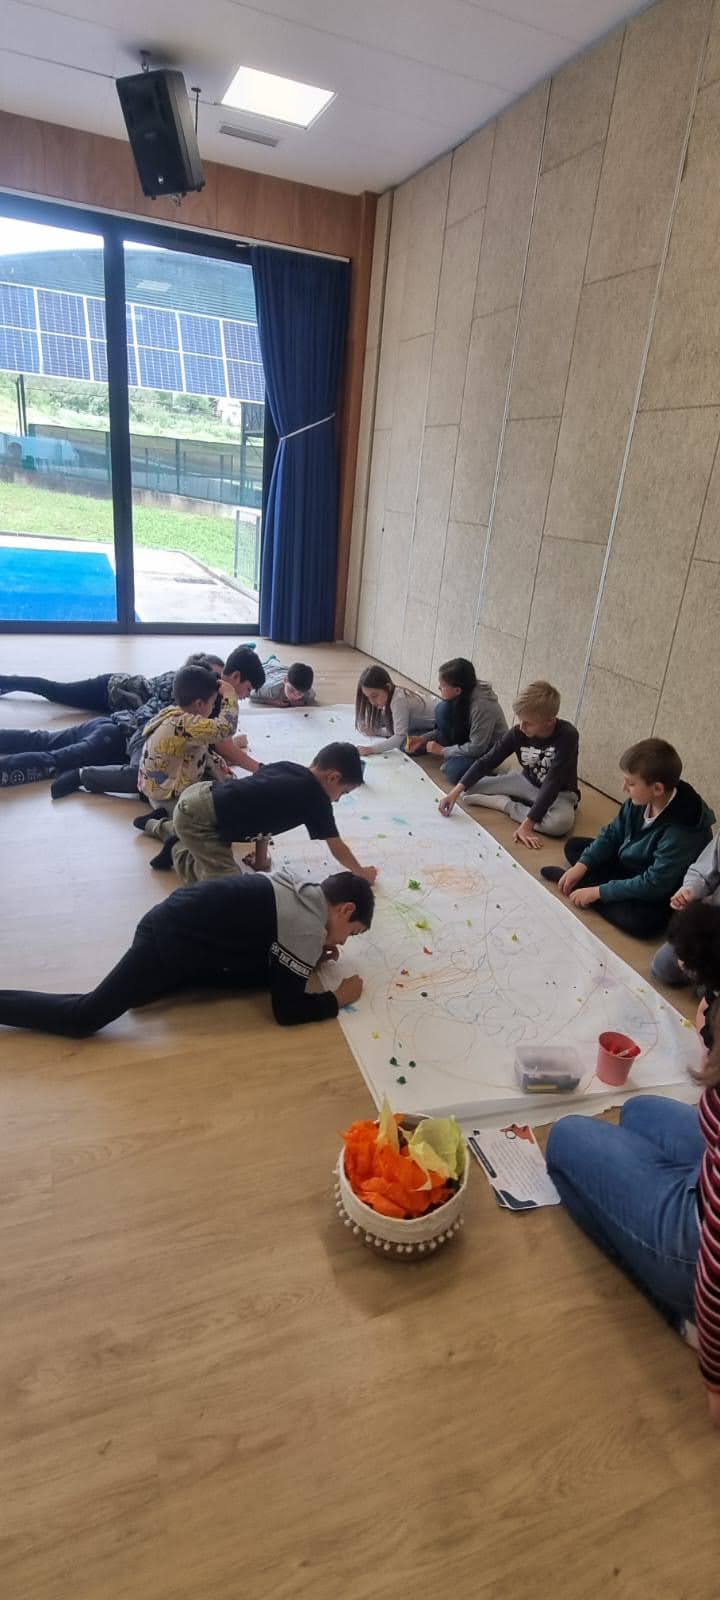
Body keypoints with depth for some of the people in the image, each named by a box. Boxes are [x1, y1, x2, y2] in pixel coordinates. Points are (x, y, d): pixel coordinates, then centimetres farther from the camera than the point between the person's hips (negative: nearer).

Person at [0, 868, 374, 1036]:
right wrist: (337, 1000, 4)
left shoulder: (299, 890, 12)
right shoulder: (308, 930, -13)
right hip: (170, 939, -9)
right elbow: (286, 1010, -7)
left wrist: (312, 954, 17)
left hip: (175, 917, 9)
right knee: (84, 1018, -5)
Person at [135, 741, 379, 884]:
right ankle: (179, 852, 3)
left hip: (200, 794, 9)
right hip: (198, 819, -9)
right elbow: (338, 848, 0)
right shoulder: (316, 798, -11)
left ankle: (158, 826, 43)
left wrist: (261, 858, 20)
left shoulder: (286, 767, 9)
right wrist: (361, 872, 16)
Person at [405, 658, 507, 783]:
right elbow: (447, 727, 3)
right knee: (443, 708, -17)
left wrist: (442, 750, -20)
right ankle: (453, 756, -4)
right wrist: (423, 738, -9)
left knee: (455, 771, -32)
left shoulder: (482, 705, -33)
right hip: (468, 738, 7)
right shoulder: (459, 695, -13)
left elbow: (477, 748, -28)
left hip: (488, 748, -7)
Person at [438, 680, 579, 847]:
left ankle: (508, 805, -18)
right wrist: (456, 791, -24)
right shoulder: (518, 732, -18)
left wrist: (527, 824, -40)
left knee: (560, 822, -40)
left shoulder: (567, 736, -30)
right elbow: (487, 762, -12)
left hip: (559, 792, -3)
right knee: (468, 791, -7)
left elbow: (553, 783, -35)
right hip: (527, 783, 3)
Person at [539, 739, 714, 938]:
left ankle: (583, 883, -20)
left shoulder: (682, 832, -34)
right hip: (626, 865, 7)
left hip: (658, 893, -7)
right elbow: (612, 834, 0)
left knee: (641, 922, -37)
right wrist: (581, 865, -12)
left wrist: (598, 891, -28)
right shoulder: (639, 801, -15)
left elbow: (654, 884, -31)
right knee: (573, 846, 8)